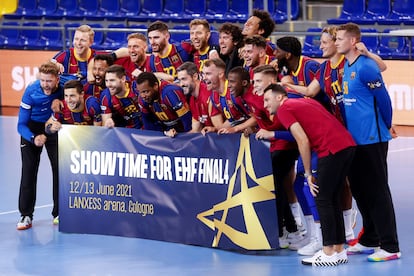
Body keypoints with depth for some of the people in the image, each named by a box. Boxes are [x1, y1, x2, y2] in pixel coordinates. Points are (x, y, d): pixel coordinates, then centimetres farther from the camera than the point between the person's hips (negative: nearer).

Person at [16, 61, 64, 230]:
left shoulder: (64, 88, -28)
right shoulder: (31, 91, -29)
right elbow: (21, 125, -25)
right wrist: (33, 138, -45)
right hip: (32, 128, -1)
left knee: (59, 169, -4)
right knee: (28, 170, -7)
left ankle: (59, 213, 9)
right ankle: (26, 215, -2)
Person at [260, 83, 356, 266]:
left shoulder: (284, 109, 2)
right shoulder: (305, 102, 27)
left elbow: (303, 141, -8)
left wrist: (308, 174, -3)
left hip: (332, 149, -8)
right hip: (348, 144, 8)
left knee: (323, 200, -1)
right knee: (333, 199, 15)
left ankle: (329, 254, -1)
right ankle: (339, 251, 18)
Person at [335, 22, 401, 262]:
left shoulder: (365, 67, -16)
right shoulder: (346, 66, 10)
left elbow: (383, 98, -12)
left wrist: (387, 126, 0)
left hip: (372, 139, -9)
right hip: (354, 139, 9)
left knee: (377, 192, -6)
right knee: (359, 189, 14)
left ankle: (390, 247, -2)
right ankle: (370, 240, 25)